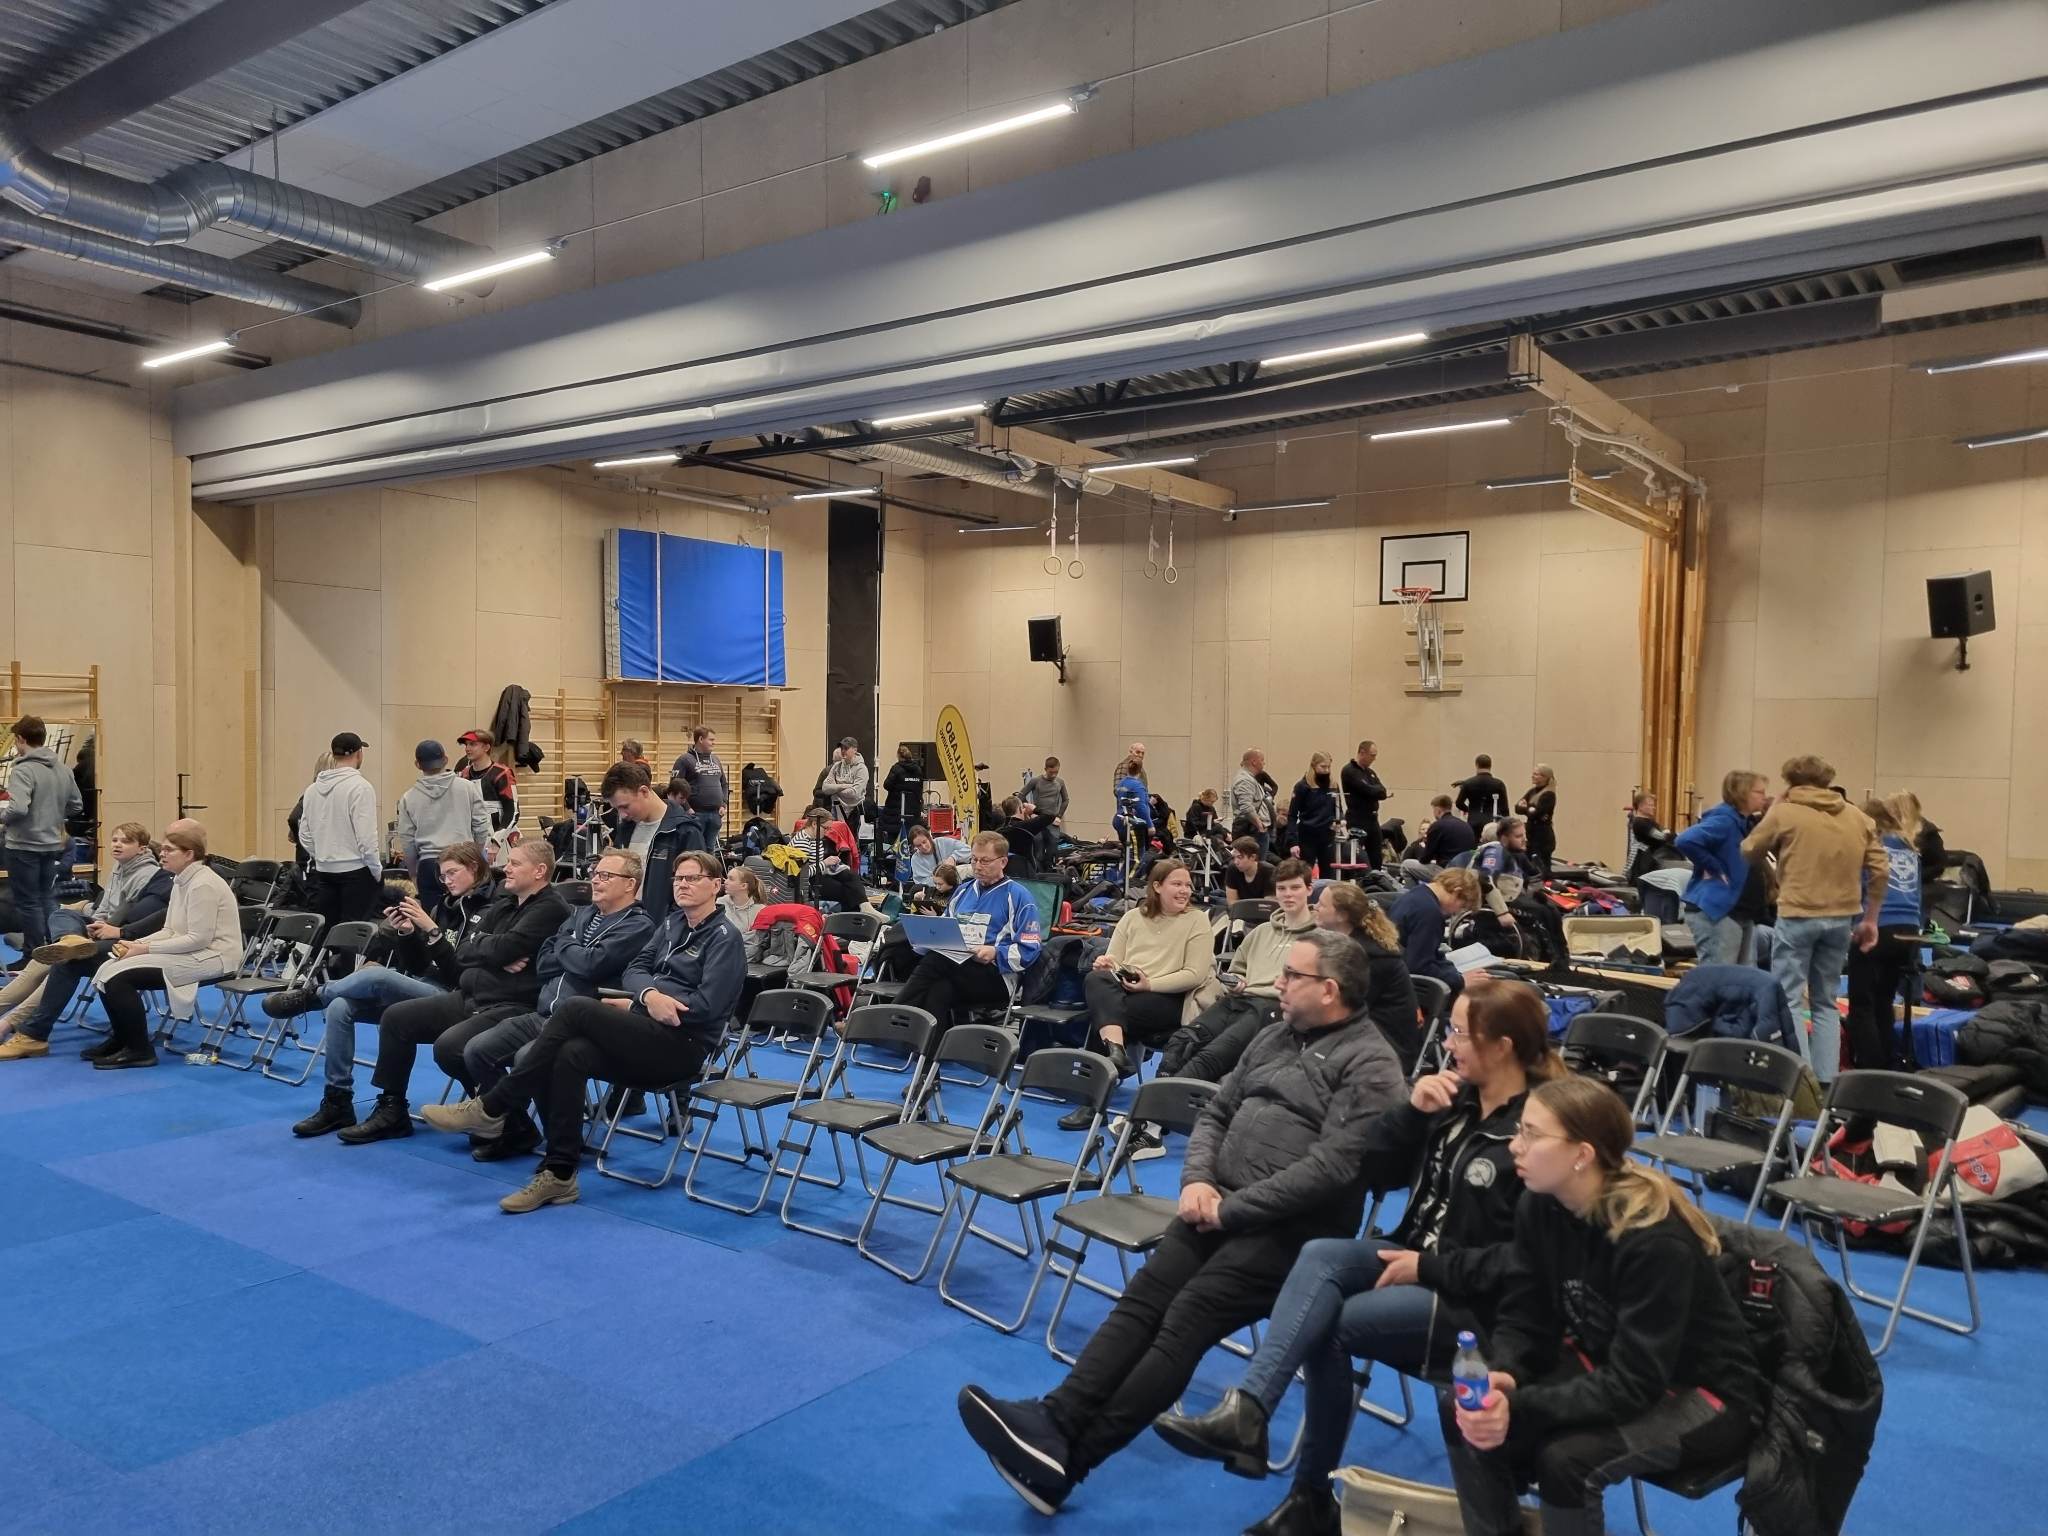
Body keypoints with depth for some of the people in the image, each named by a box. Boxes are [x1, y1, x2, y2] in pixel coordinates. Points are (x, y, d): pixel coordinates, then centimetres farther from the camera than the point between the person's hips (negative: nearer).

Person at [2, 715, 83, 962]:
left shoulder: (22, 770, -17)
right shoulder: (63, 769, 5)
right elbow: (76, 805, 11)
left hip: (24, 846, -6)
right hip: (53, 844, 6)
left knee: (27, 902, 4)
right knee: (48, 899, 16)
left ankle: (34, 957, 9)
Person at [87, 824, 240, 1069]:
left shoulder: (203, 884, -17)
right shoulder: (181, 880, 12)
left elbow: (198, 939, -22)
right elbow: (169, 930, 15)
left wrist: (146, 948, -17)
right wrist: (136, 944, -3)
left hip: (210, 957, -10)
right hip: (188, 952, 10)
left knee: (119, 976, -18)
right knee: (107, 969, 2)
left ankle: (139, 1050, -4)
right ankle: (121, 1038, 20)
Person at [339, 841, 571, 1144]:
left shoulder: (551, 908, -11)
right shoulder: (504, 903, 16)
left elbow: (501, 949, -20)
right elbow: (462, 954, 9)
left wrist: (475, 947, 1)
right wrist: (495, 957, -12)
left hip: (512, 1006, -9)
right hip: (471, 997, 9)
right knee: (396, 1017, 7)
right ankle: (391, 1111, 20)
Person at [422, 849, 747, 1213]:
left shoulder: (724, 937, -2)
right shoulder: (673, 922, 20)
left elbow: (707, 1005, -13)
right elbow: (635, 970, 11)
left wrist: (639, 1005, -8)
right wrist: (649, 995, -13)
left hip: (682, 1046, -7)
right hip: (646, 1036, 7)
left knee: (576, 1009, -25)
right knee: (569, 1055, -24)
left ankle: (493, 1109, -17)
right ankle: (559, 1174, -20)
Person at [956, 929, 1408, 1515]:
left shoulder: (1370, 1065, -8)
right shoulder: (1276, 1037, 18)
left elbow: (1331, 1166, -18)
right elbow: (1216, 1112, 19)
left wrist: (1231, 1208, -17)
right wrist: (1197, 1180, -1)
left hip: (1291, 1226, -7)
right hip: (1225, 1204, 7)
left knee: (1185, 1320, -20)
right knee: (1143, 1298, -13)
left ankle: (1066, 1459, -23)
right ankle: (1052, 1421, -25)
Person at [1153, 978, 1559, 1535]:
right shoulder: (1456, 1095, 8)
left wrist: (1430, 1268, -19)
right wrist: (1412, 1111, -8)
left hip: (1472, 1300, -6)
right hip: (1419, 1261, 6)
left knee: (1322, 1324, -23)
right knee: (1320, 1254, -24)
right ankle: (1245, 1410, -33)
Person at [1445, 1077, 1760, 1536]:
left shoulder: (1656, 1240, -31)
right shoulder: (1539, 1206, -10)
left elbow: (1633, 1385, -31)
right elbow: (1523, 1319, -6)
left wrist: (1519, 1409, -39)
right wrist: (1500, 1378, -28)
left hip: (1701, 1393, -7)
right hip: (1607, 1363, 7)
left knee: (1565, 1457, -31)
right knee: (1465, 1411, -13)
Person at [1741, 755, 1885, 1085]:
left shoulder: (1784, 813, -4)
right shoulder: (1858, 818, 10)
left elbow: (1749, 851, 6)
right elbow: (1880, 870, 8)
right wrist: (1869, 919, 15)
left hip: (1797, 916, -5)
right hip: (1842, 918, 5)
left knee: (1789, 1001, 2)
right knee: (1825, 1002, 15)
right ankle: (1826, 1081, 14)